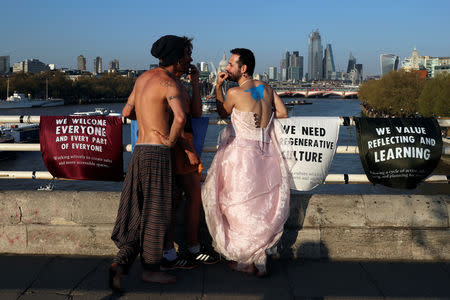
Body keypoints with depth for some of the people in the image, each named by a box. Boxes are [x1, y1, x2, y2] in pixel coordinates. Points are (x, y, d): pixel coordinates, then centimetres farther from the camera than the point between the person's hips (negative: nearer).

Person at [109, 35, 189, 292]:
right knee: (156, 212, 4)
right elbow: (181, 117, -33)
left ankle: (121, 263, 1)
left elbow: (127, 112, 24)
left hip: (141, 152, 8)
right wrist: (171, 140, -15)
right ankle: (151, 269, 17)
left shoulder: (144, 77, 13)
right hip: (158, 154, -8)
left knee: (138, 211, 12)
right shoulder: (170, 83, -14)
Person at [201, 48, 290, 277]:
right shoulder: (266, 88, 3)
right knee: (263, 207, 14)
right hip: (266, 158, 6)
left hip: (241, 157, -6)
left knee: (242, 209, 7)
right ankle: (259, 259, 24)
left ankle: (247, 261, 16)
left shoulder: (235, 93, -14)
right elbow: (283, 113, 11)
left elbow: (223, 113, 4)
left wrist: (218, 86, 7)